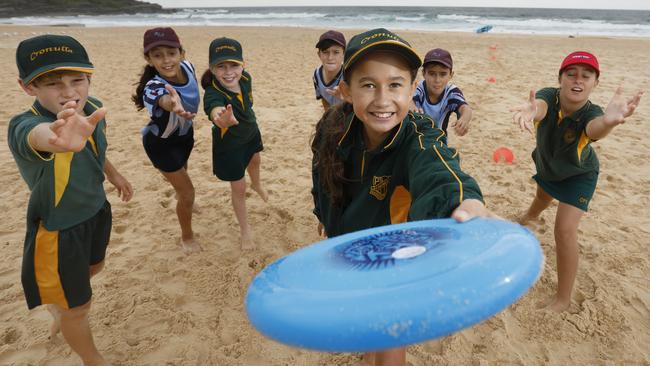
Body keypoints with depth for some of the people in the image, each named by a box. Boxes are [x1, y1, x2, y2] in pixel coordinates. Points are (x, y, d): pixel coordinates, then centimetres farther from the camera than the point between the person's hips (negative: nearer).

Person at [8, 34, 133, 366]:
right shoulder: (23, 126, -33)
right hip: (58, 228, -7)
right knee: (78, 307, 9)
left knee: (92, 268, 32)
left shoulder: (93, 108, -12)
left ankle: (59, 309, 65)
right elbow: (37, 136, -59)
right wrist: (57, 137, -82)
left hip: (96, 211, 7)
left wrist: (114, 174, 23)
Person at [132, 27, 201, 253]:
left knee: (182, 172, 32)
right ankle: (187, 237, 25)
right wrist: (174, 106, -88)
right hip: (161, 143, -6)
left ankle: (181, 197, 66)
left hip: (184, 133, 6)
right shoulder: (153, 89, -41)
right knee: (187, 192, -2)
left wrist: (187, 115, 7)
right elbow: (165, 100, -67)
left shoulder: (187, 66, -23)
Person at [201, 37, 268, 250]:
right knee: (238, 187, 5)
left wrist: (248, 119, 13)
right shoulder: (213, 94, -42)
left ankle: (257, 185, 72)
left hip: (250, 132, 6)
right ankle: (245, 230, 28)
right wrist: (223, 120, -89)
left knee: (255, 161, 34)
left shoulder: (245, 78, -24)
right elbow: (215, 110, -66)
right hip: (228, 144, -6)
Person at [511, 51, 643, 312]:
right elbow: (540, 109, -55)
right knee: (543, 198, 34)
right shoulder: (548, 97, -31)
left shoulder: (591, 114, -37)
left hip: (577, 175, -3)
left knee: (565, 230, -17)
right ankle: (529, 217, 73)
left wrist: (608, 121, -87)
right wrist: (530, 111, -80)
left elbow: (596, 129, -62)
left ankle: (563, 299, 0)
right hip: (546, 164, 4)